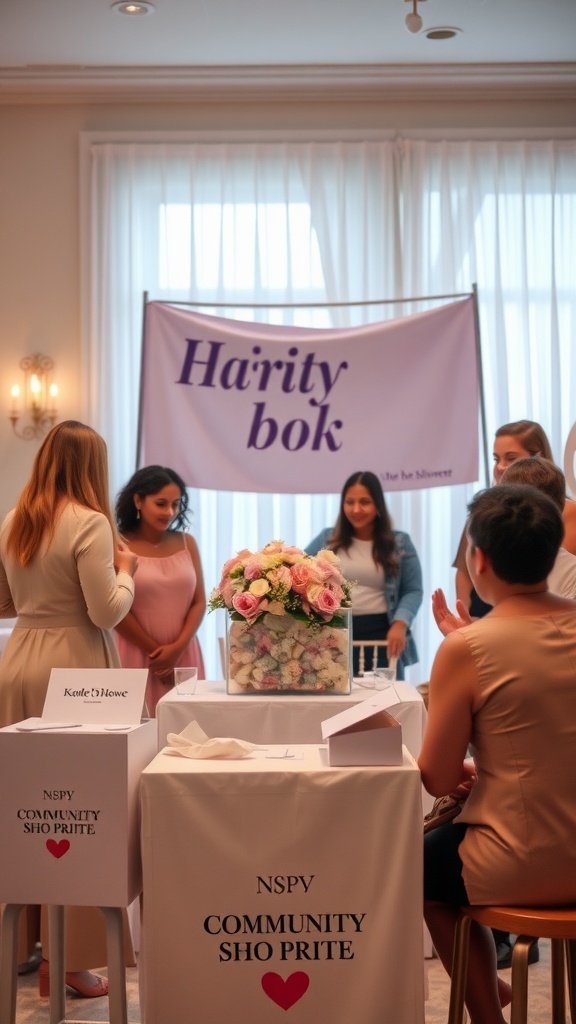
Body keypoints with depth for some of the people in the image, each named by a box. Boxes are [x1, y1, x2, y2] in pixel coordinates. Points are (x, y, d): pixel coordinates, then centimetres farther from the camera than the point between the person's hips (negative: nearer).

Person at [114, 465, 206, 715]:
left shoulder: (186, 543, 9)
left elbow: (199, 602, 6)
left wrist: (177, 648, -7)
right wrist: (155, 652, -5)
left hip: (183, 655, 3)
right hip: (136, 655, -3)